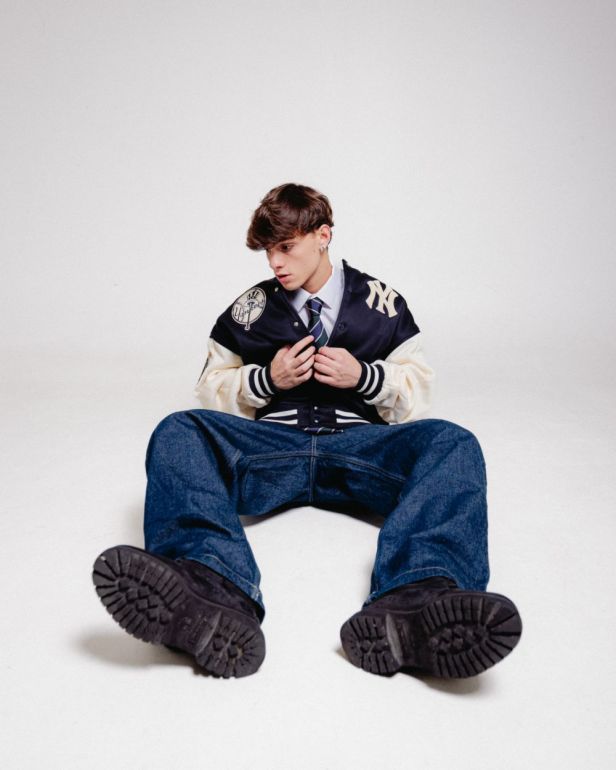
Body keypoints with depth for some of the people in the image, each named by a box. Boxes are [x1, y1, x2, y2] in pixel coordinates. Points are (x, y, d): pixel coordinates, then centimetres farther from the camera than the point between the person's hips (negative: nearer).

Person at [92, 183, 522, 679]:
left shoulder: (380, 302, 16)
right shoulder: (252, 309, 17)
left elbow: (418, 391, 16)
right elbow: (212, 390, 19)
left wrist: (364, 376, -5)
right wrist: (267, 379, -1)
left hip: (358, 447, 0)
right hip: (272, 446, 1)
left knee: (452, 443, -29)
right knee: (180, 431, -27)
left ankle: (414, 600, -55)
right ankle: (215, 592, -55)